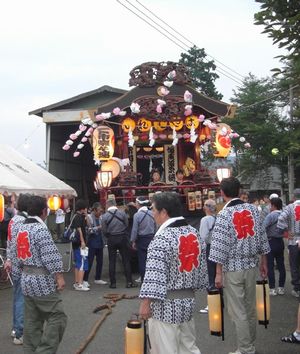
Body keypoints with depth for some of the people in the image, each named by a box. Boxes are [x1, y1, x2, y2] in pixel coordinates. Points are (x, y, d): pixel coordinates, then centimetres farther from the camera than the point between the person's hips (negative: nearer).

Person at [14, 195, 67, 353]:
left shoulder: (21, 228, 12)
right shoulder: (40, 229, -15)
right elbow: (50, 256, -20)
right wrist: (59, 276, -17)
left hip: (26, 279, 9)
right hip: (42, 281, -9)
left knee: (31, 321, 13)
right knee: (56, 317, -3)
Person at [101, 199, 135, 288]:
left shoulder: (104, 216, -6)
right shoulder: (122, 213, -6)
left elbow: (104, 231, -3)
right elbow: (127, 225, -2)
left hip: (111, 240, 0)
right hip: (123, 238, 0)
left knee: (112, 261, 8)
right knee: (126, 260, 6)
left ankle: (113, 283, 9)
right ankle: (129, 282, 5)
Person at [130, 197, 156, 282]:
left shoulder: (137, 215, -13)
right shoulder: (152, 213, 0)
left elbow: (135, 230, -10)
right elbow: (155, 227, 6)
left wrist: (133, 241, 1)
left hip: (142, 240, -4)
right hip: (152, 238, 4)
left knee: (142, 261, 3)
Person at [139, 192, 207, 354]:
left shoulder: (162, 238, -19)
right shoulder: (195, 233, 5)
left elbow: (155, 275, -23)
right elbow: (202, 268, 11)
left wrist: (145, 302, -17)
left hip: (166, 305, -8)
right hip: (188, 300, 8)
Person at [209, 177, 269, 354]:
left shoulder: (224, 214, -13)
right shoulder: (253, 209, 1)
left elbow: (221, 246, -15)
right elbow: (262, 237, 5)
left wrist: (218, 273, -9)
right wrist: (264, 262, 16)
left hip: (232, 268, -5)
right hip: (251, 265, 5)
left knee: (238, 311, 5)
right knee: (251, 307, 17)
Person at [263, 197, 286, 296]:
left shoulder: (271, 215, -14)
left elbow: (263, 228, -21)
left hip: (271, 242, -6)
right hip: (280, 241, 6)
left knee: (270, 266, -1)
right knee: (281, 265, 10)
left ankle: (272, 289, 0)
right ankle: (281, 288, 15)